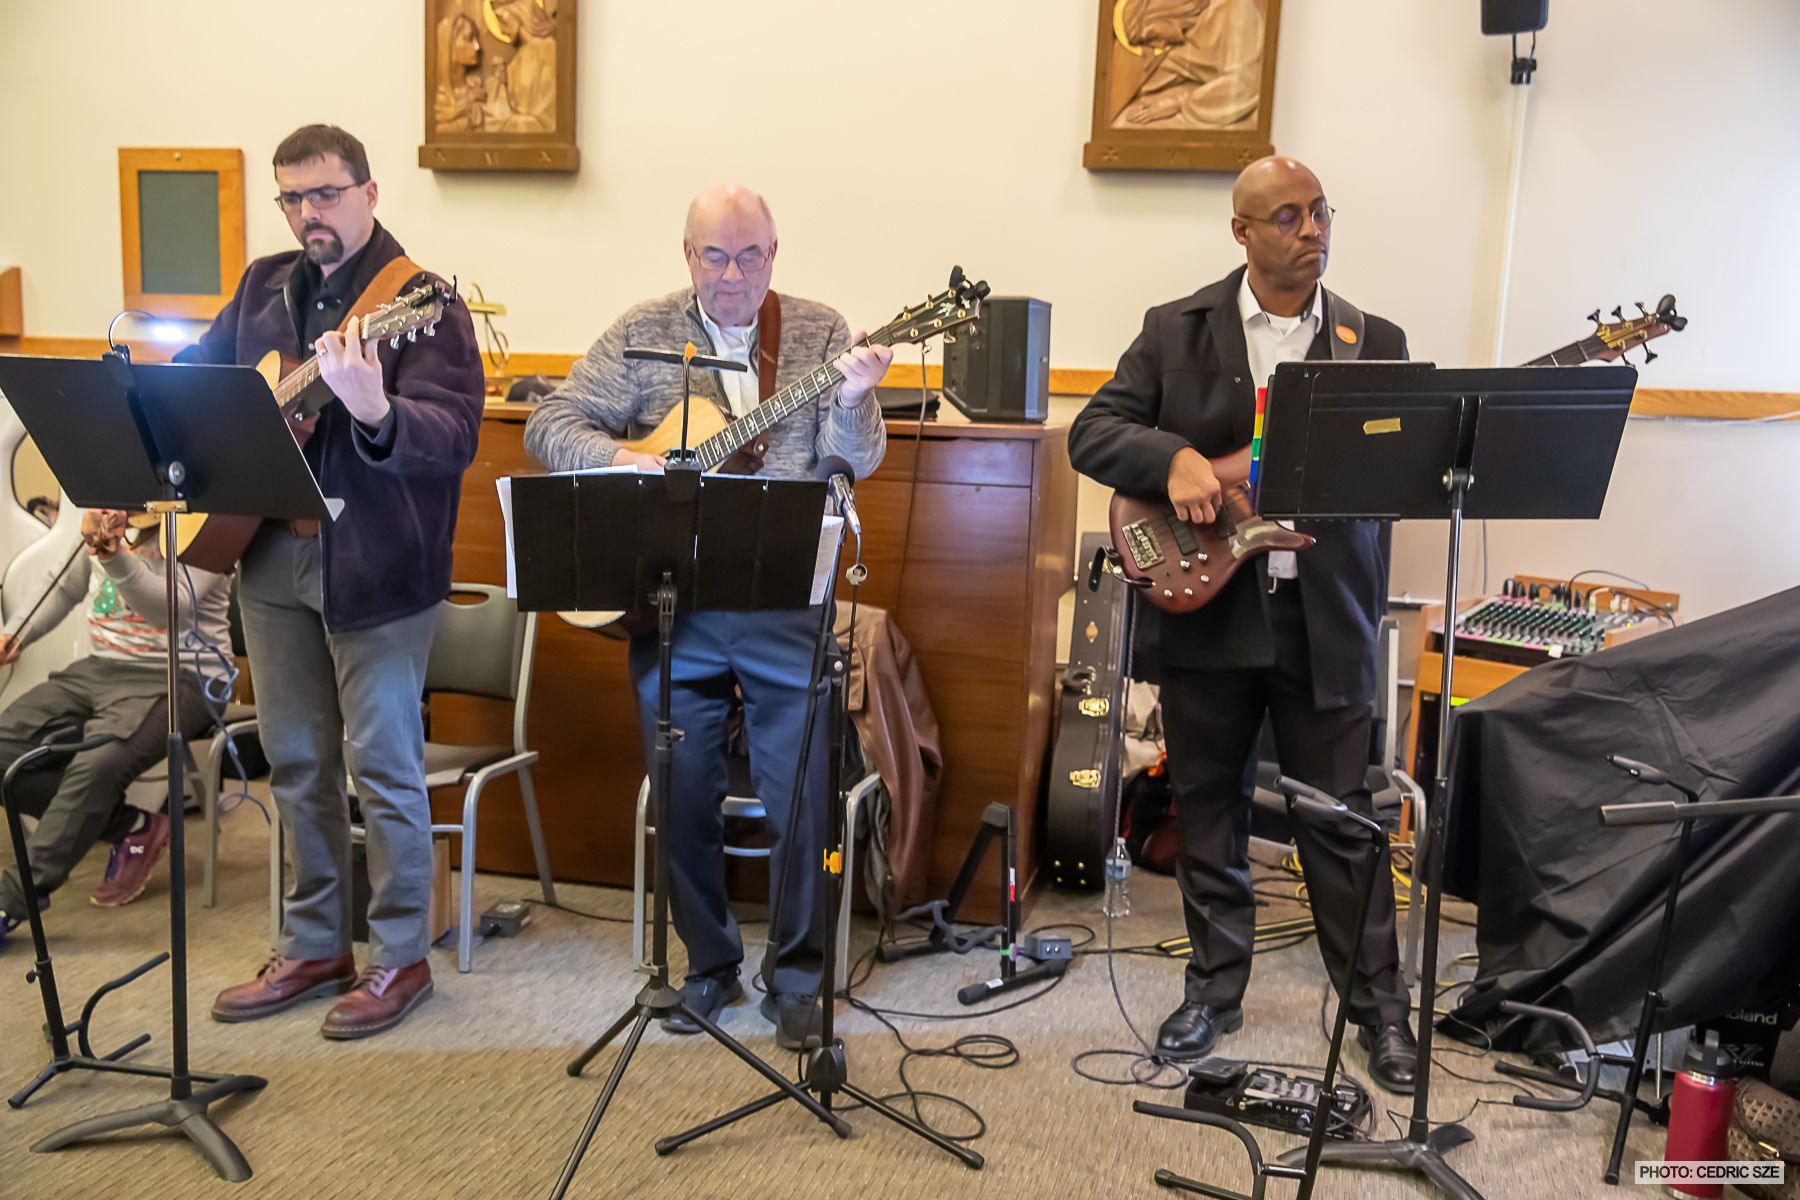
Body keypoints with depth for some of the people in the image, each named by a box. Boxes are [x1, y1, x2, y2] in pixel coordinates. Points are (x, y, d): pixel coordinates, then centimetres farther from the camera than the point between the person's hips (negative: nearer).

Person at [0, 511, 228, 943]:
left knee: (95, 766, -31)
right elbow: (63, 588, 25)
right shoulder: (104, 519, 9)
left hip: (179, 678, -8)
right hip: (98, 669, 8)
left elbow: (172, 609, -28)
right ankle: (129, 826, 0)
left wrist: (114, 557, -42)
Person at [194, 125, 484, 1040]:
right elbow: (195, 371, 23)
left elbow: (455, 436, -23)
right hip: (270, 554, 7)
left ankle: (400, 957, 19)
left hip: (376, 567, -7)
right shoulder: (264, 286, 10)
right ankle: (314, 947, 31)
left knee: (383, 769, 2)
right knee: (296, 764, 15)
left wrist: (376, 414, -43)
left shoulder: (418, 302, -11)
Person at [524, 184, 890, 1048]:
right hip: (669, 606, 1)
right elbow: (549, 425, 1)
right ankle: (709, 964, 30)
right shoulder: (643, 334, 4)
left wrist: (851, 404, -25)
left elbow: (855, 464, -4)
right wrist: (617, 459, -17)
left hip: (785, 604, -1)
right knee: (682, 797, 11)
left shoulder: (820, 332, 3)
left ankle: (798, 973, 22)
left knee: (801, 796, 3)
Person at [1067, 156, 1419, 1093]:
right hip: (1204, 606, 1)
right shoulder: (1176, 330, 5)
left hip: (1323, 618, 0)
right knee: (1207, 807, 11)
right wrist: (1178, 460, -20)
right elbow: (1091, 433, -2)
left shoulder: (1373, 343, 7)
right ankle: (1215, 990, 28)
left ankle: (1380, 1007, 22)